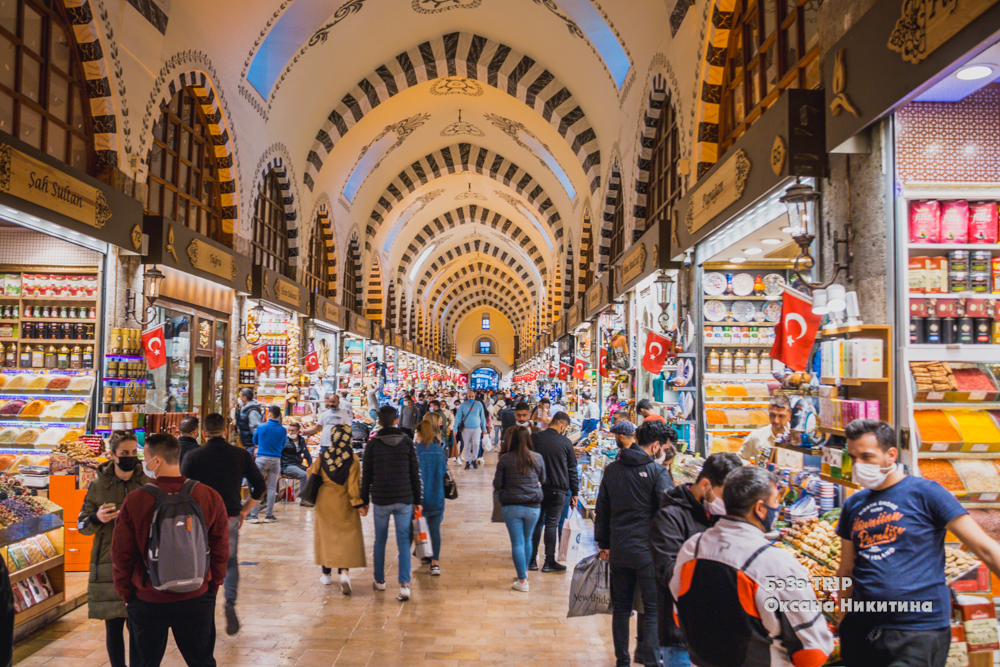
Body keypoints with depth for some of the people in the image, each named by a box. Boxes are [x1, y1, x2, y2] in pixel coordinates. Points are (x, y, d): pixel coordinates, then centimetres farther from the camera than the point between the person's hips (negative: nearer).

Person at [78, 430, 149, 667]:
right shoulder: (98, 486, 0)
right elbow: (82, 526, 6)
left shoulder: (147, 485, 2)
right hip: (108, 566, 0)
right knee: (113, 626, 6)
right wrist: (96, 518, -15)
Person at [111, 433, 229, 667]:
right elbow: (220, 550, -1)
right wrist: (212, 587, 13)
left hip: (147, 602, -1)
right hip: (197, 599, 1)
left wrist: (127, 595, 11)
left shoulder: (134, 501, -13)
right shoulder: (210, 497, -9)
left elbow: (121, 556, -4)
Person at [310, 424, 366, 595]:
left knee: (325, 534, 15)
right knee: (347, 536, 3)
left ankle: (326, 573, 23)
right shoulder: (352, 458, -11)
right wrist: (358, 504, -8)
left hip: (324, 501, 3)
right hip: (344, 503, -2)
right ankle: (344, 572, -15)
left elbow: (312, 474, 6)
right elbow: (353, 484, -13)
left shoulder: (322, 456, -3)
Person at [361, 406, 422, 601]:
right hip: (404, 499, 0)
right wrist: (417, 500, 9)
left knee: (380, 540, 15)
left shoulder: (373, 444, -3)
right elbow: (415, 474, 2)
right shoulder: (407, 442, 0)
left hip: (380, 500, 0)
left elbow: (366, 475, 1)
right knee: (403, 542, 2)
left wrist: (364, 500, 11)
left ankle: (379, 580, 26)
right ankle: (404, 584, -10)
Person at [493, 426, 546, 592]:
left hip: (511, 506, -2)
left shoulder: (504, 459, -9)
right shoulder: (538, 458, -3)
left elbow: (497, 485, -5)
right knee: (527, 540, 20)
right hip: (533, 506, 2)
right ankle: (525, 571, 36)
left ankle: (522, 580, 7)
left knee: (517, 542, 4)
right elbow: (542, 481, 11)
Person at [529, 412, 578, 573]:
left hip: (536, 488, 2)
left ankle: (532, 560, 15)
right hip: (558, 490, -2)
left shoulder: (533, 438, -1)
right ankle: (549, 562, 9)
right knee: (551, 524, 4)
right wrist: (574, 493, 8)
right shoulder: (566, 442, -7)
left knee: (536, 523, 11)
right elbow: (572, 470, -1)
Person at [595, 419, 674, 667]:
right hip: (647, 551, -5)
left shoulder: (612, 469, 7)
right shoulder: (657, 470, -10)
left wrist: (603, 543, 18)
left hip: (618, 550, 5)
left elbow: (601, 509, 12)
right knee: (653, 608, 8)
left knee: (621, 607, 14)